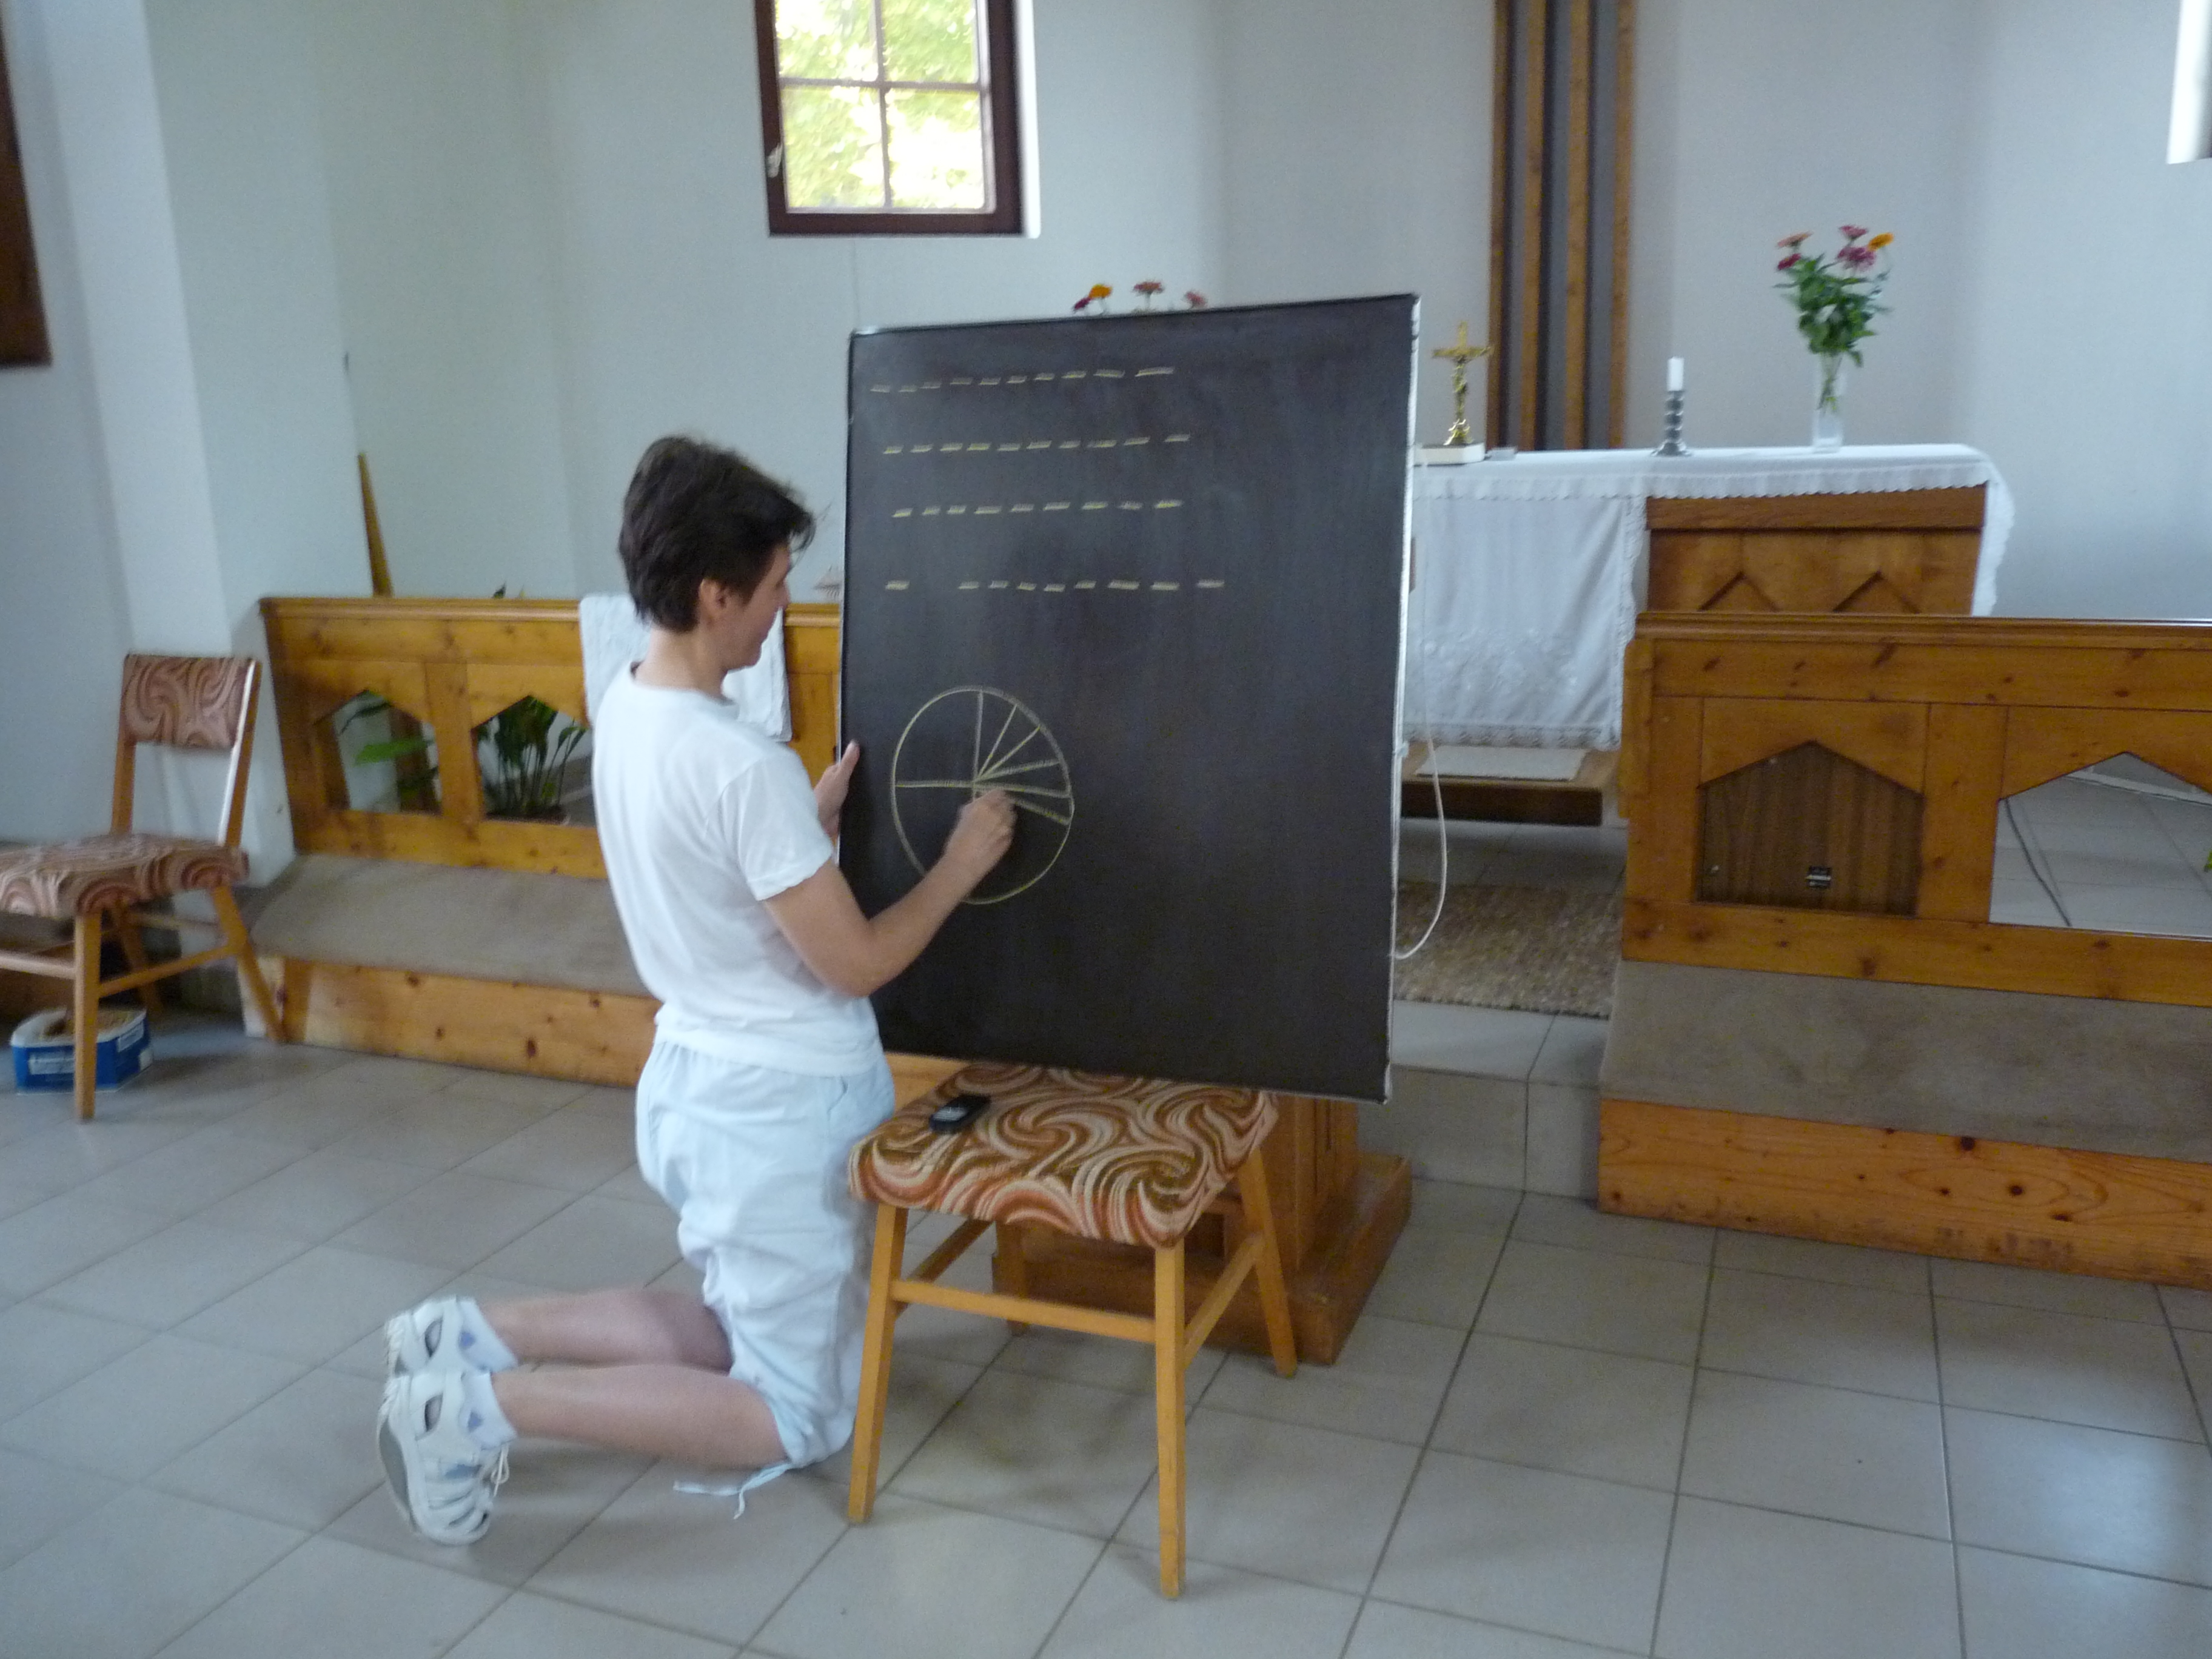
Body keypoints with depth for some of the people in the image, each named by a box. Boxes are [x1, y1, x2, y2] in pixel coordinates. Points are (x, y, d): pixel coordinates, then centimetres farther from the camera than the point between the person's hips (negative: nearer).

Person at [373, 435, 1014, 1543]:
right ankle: (487, 1402, -2)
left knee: (740, 1335, 27)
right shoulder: (747, 767, -27)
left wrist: (816, 815, 11)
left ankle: (475, 1333, 16)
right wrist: (958, 868, -6)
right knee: (798, 1418, 8)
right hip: (778, 1110, -9)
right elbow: (853, 963, -19)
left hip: (692, 1080, 9)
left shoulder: (623, 712, 1)